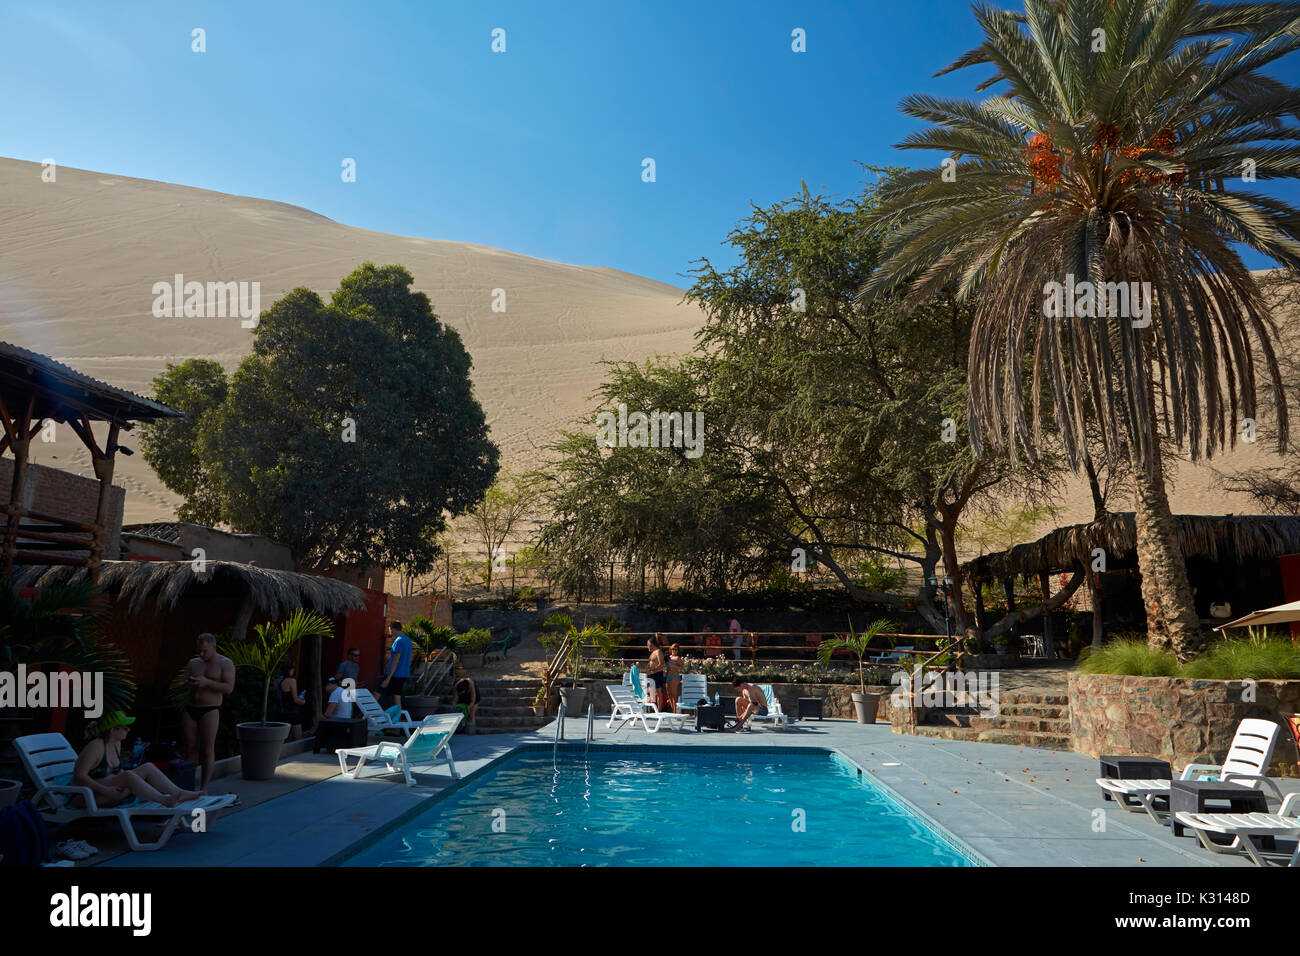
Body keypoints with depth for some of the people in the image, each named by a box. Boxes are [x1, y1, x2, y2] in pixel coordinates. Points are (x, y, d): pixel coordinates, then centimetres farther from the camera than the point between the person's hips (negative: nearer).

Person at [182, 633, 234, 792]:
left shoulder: (225, 664, -2)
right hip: (191, 708, 5)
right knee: (190, 748, 5)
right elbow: (184, 684, 19)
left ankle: (204, 787, 1)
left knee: (207, 749, -4)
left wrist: (207, 683, -19)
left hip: (210, 710, -5)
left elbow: (229, 688, -11)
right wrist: (188, 683, -5)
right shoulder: (193, 663, 14)